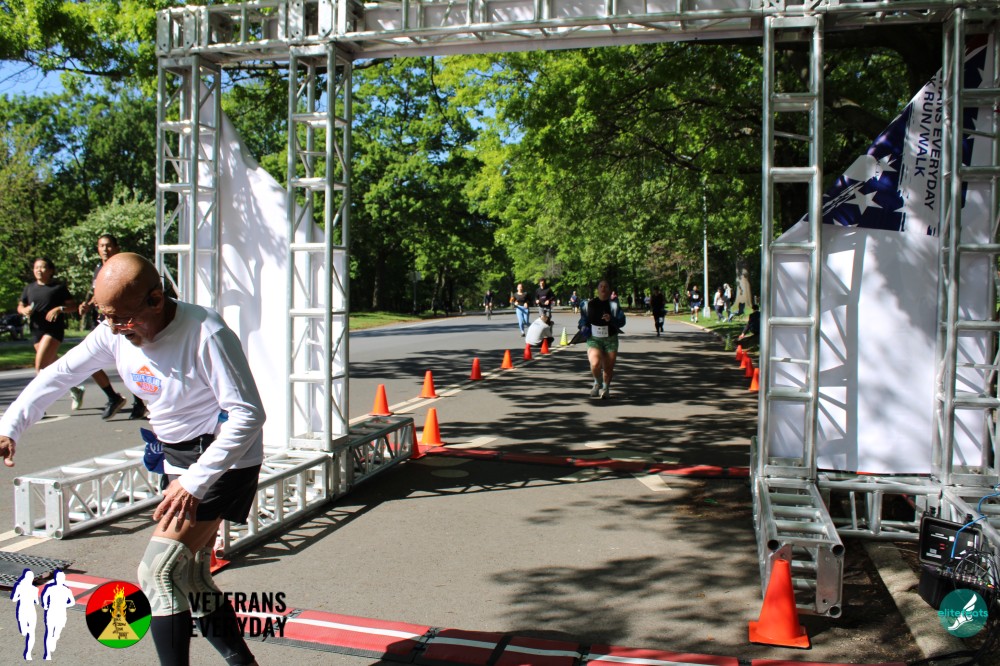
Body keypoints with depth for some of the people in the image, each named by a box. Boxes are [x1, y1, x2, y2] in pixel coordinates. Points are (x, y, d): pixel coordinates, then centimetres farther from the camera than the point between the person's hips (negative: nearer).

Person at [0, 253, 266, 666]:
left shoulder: (205, 334, -26)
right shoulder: (115, 333, -4)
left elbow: (248, 414, -27)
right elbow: (59, 375, 9)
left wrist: (195, 482, -30)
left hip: (223, 461, -9)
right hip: (177, 461, 9)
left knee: (160, 570, -16)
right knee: (189, 578, 14)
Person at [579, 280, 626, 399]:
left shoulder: (614, 305, 1)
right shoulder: (589, 304, 4)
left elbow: (622, 321, -8)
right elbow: (583, 320, 18)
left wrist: (611, 320, -25)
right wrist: (584, 328, -1)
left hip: (611, 340, 1)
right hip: (593, 339, -1)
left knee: (608, 368, 4)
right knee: (595, 364, -20)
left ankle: (605, 388, 32)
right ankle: (597, 383, 12)